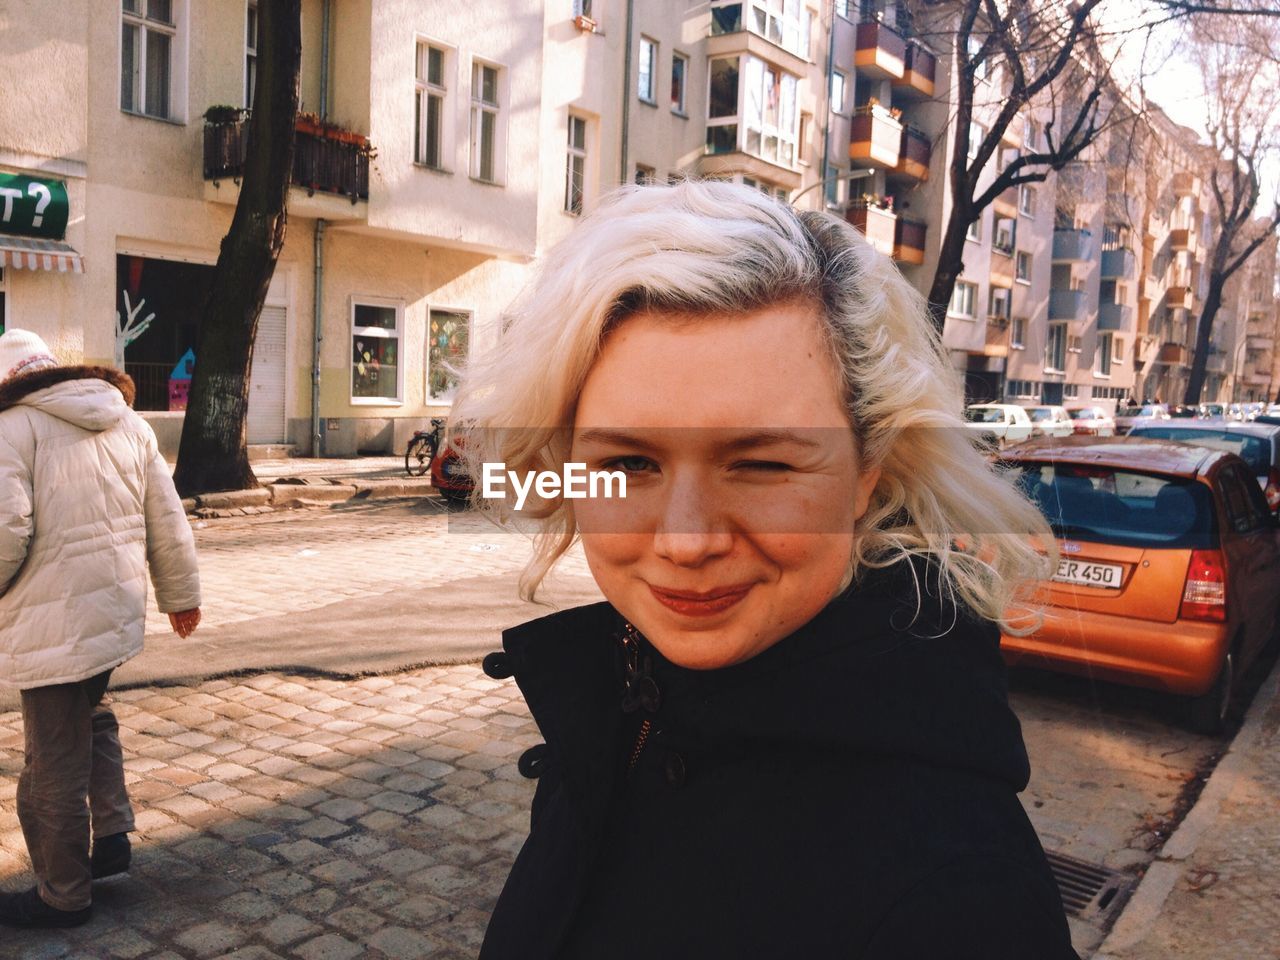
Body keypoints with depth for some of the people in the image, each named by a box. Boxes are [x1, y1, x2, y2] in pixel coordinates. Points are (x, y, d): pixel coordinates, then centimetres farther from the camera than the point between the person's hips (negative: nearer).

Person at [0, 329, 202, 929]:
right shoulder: (127, 423, 11)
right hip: (116, 609, 7)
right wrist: (180, 594, 20)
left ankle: (62, 896, 21)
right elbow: (167, 521, 11)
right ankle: (112, 833, 25)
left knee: (55, 764, 6)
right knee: (90, 717, 29)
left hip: (52, 622, -7)